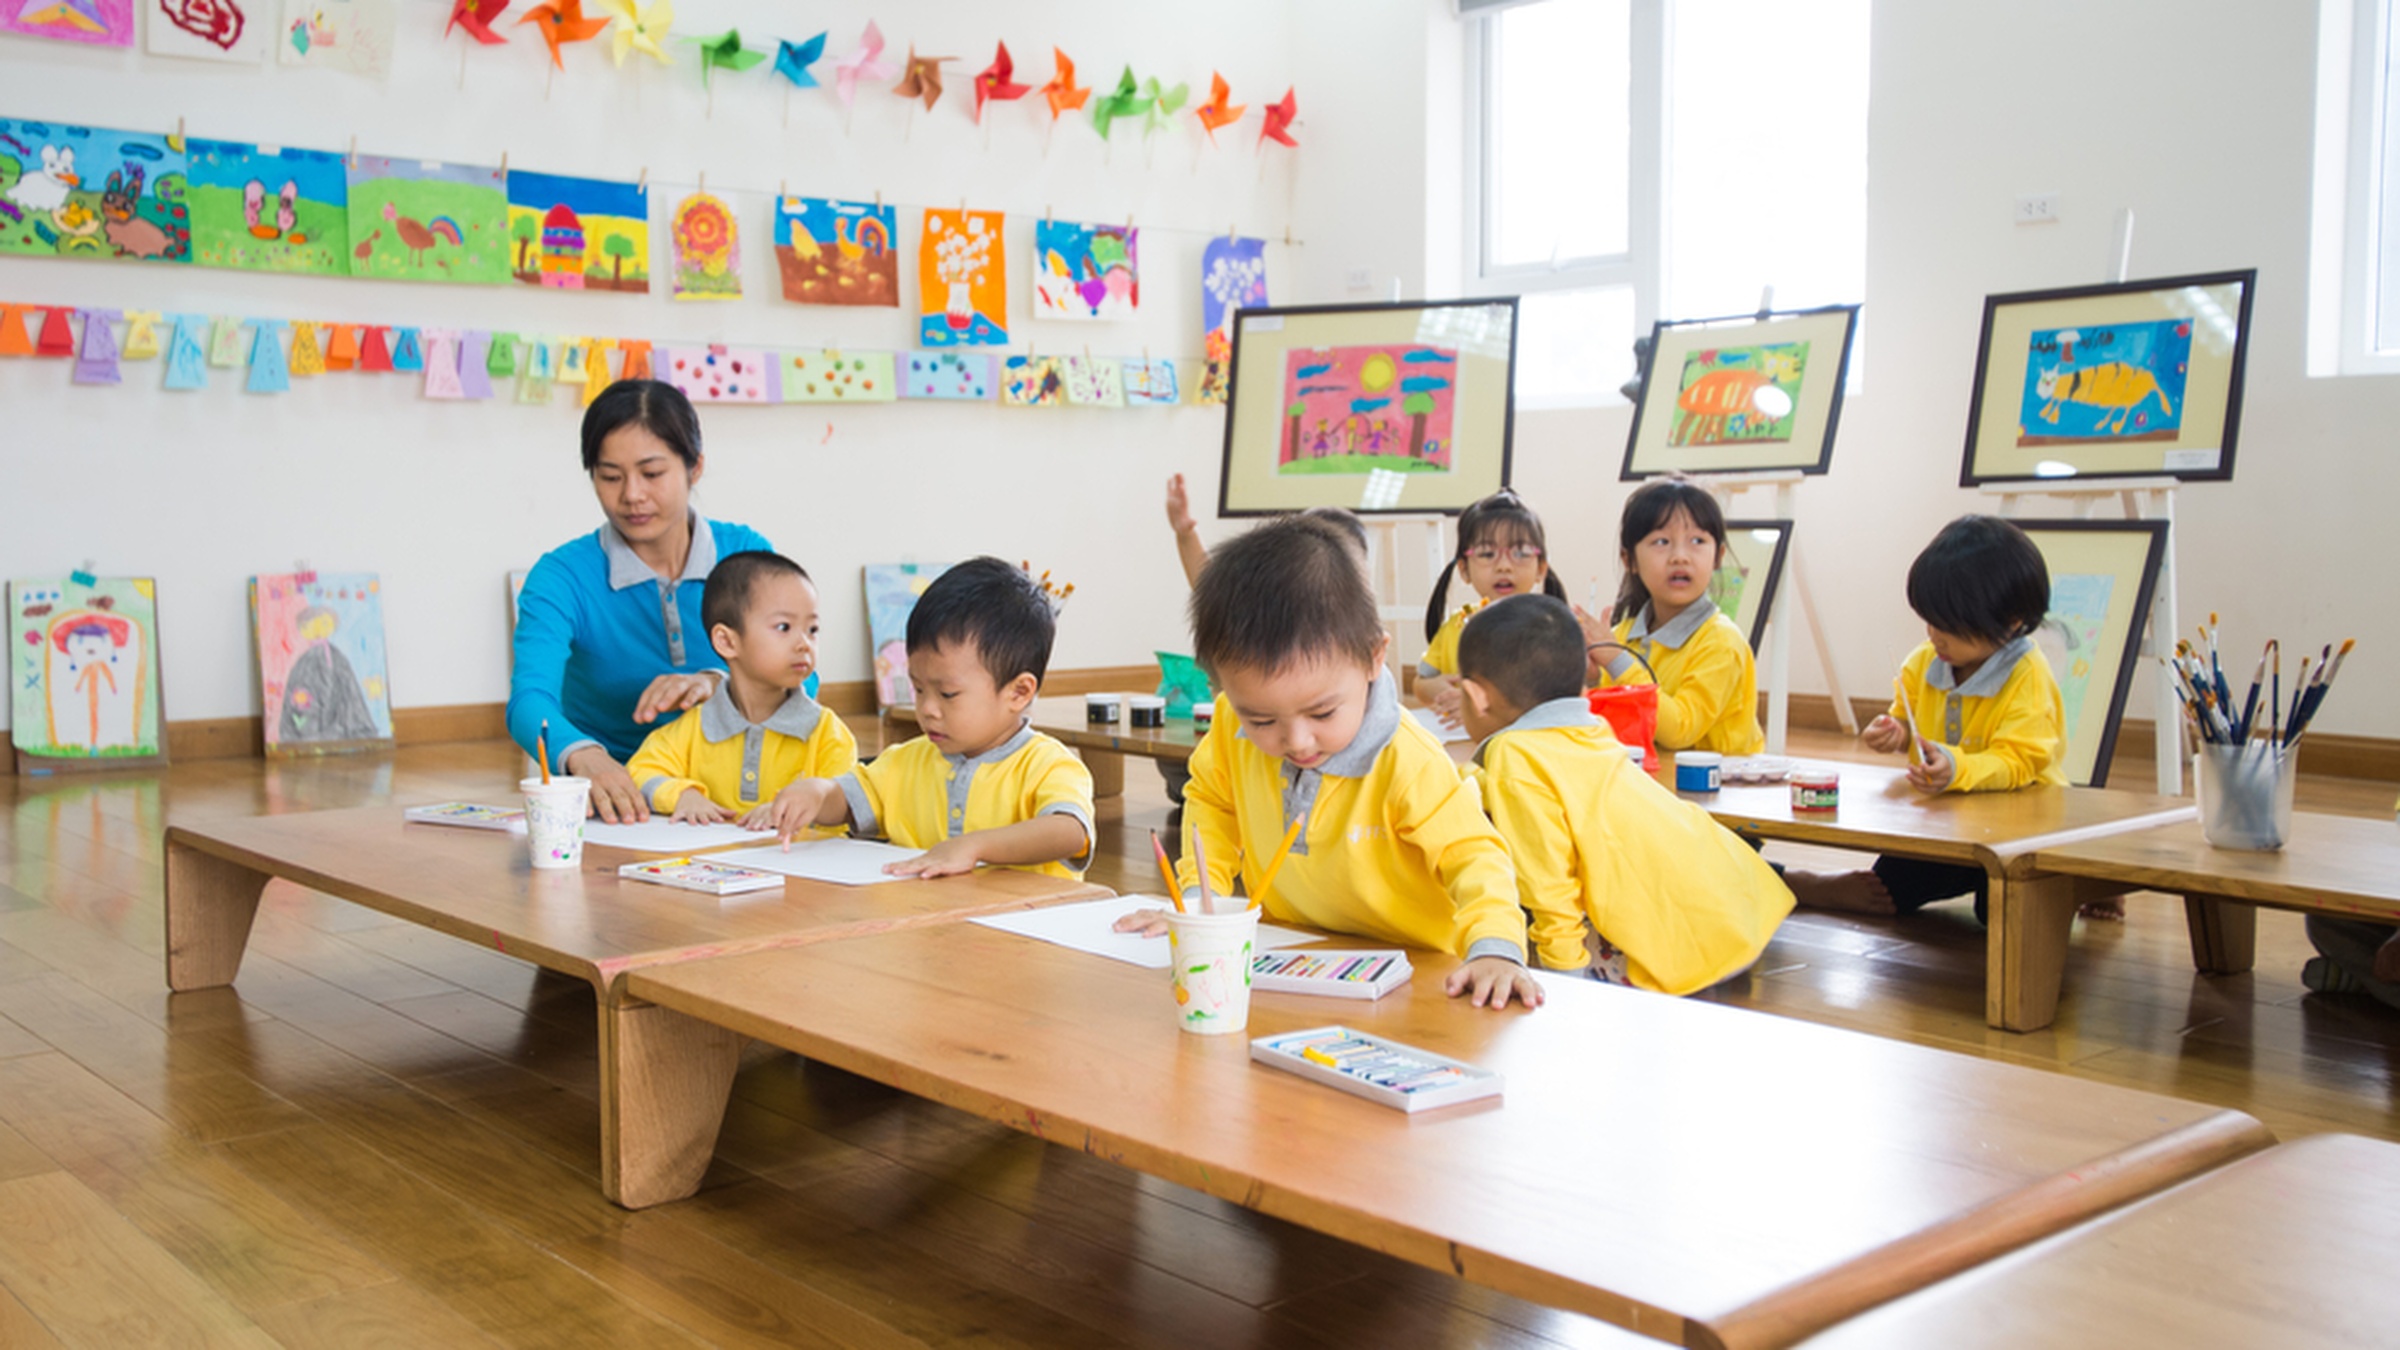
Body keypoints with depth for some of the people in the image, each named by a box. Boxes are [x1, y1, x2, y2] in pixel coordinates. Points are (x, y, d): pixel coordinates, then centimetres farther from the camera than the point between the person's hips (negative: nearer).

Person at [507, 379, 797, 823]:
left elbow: (800, 679, -9)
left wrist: (719, 684, -31)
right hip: (613, 804, -1)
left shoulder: (746, 554, 2)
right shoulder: (563, 577, -6)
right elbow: (530, 699, -23)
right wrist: (585, 757, -46)